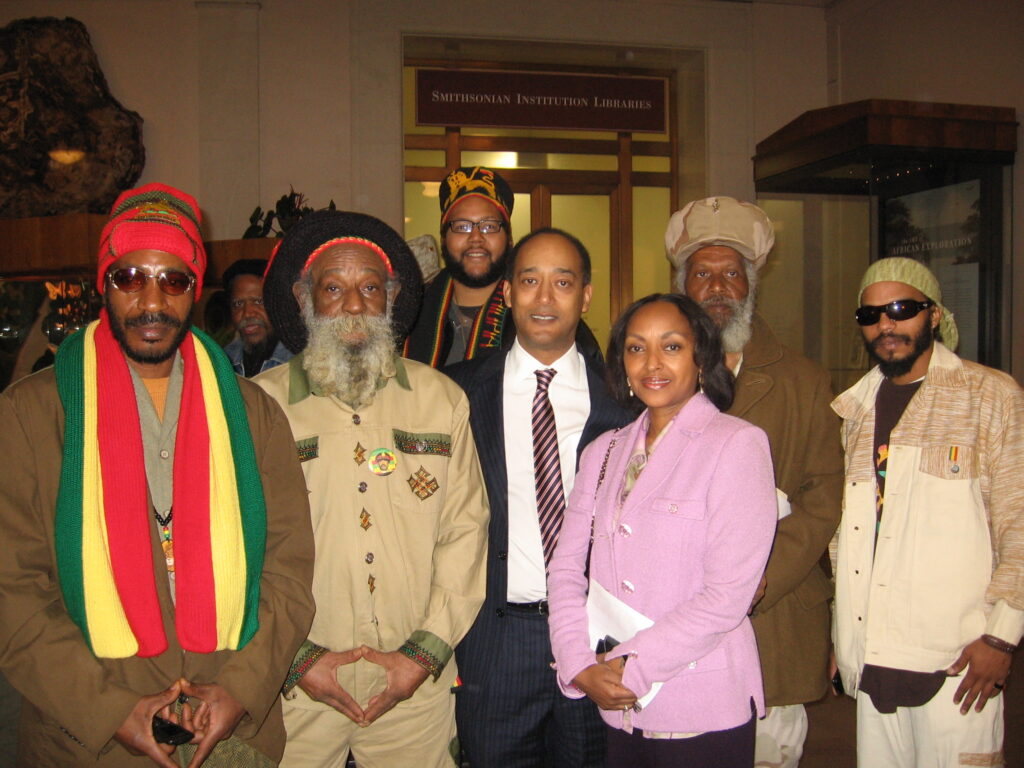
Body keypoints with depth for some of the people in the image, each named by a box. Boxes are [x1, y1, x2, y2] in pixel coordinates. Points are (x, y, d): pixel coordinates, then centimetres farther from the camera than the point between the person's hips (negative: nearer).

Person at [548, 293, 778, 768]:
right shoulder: (603, 452, 9)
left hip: (704, 716, -4)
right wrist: (580, 665, -9)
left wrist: (631, 667, -13)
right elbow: (566, 568, 5)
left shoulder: (737, 444, -8)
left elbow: (727, 595, -14)